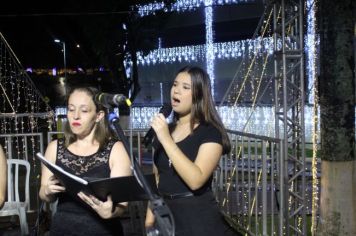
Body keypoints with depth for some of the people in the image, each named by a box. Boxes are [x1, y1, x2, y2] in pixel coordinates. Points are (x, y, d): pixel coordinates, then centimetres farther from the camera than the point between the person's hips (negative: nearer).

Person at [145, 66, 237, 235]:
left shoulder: (210, 132, -10)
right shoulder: (163, 129, 9)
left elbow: (195, 180, -25)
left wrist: (167, 140, -24)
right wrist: (150, 219, 9)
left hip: (199, 220, -5)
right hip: (166, 216, 5)